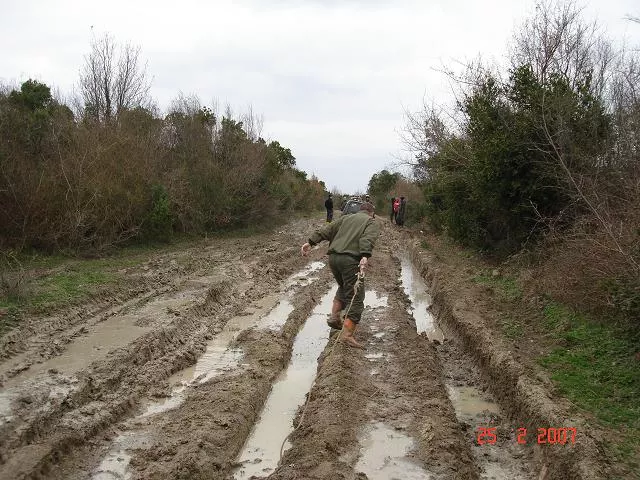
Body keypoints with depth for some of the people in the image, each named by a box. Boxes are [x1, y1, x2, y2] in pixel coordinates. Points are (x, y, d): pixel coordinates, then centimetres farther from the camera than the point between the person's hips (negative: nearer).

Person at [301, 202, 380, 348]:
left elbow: (326, 230, 14)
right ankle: (347, 334, -11)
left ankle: (334, 317, 22)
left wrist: (311, 242, 8)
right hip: (350, 260, -6)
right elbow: (368, 238, -10)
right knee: (356, 297, -2)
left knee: (343, 287, 31)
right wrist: (365, 256, -25)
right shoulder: (372, 223, 12)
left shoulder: (346, 218, 26)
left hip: (333, 258, 6)